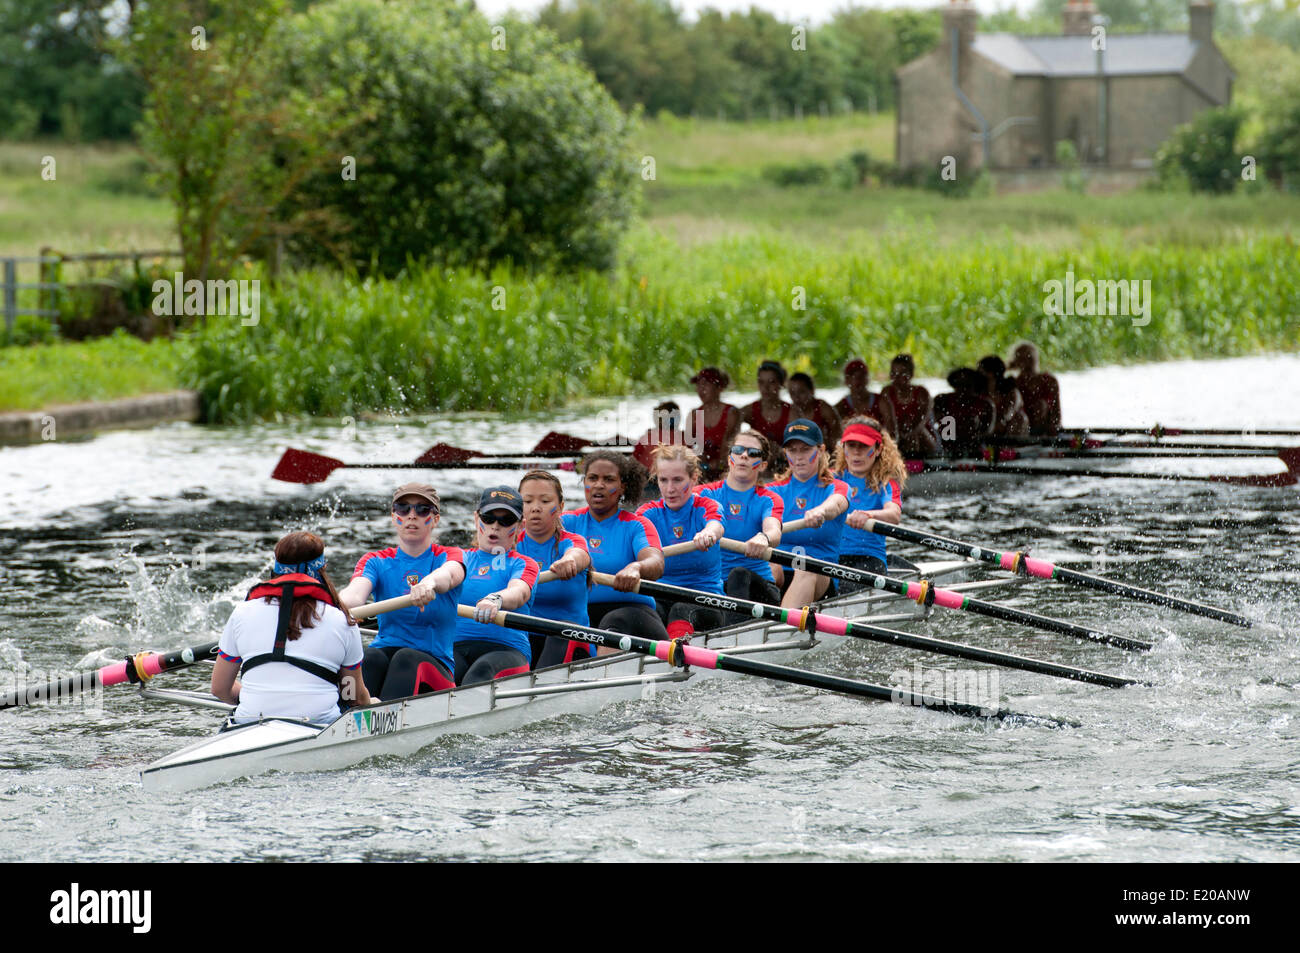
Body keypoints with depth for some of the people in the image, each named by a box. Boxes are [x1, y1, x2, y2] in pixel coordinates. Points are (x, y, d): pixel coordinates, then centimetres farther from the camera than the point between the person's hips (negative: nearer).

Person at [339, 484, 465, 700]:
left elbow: (450, 573, -21)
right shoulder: (376, 561, 12)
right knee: (370, 657, -31)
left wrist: (430, 582, -48)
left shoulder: (449, 556, 6)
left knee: (406, 658, -34)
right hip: (385, 652, 2)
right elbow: (356, 592, -11)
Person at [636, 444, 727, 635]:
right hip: (660, 597, 2)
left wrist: (707, 534, -53)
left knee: (682, 611, -37)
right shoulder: (650, 512, 8)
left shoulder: (705, 507, 1)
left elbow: (716, 527, -25)